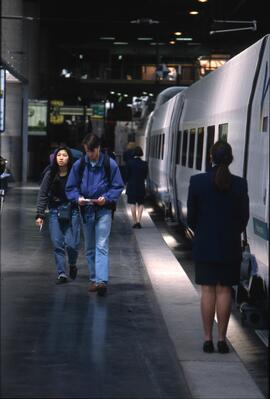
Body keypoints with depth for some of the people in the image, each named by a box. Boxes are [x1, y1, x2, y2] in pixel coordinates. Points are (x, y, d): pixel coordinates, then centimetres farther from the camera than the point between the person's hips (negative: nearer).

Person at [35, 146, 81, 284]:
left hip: (72, 211, -2)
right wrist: (40, 214, -3)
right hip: (55, 212, 2)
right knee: (57, 244, 0)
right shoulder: (50, 174, 0)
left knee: (72, 244, -6)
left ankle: (72, 265, 24)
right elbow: (43, 195, 3)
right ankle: (61, 273, 9)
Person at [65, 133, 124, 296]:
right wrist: (77, 197, -12)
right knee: (90, 248, 12)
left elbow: (118, 186, 0)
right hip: (86, 210, 4)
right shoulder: (79, 165, 2)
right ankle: (93, 279, 21)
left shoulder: (110, 164, -5)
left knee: (102, 246, -13)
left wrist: (106, 198, -16)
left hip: (103, 210, -4)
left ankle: (102, 281, -21)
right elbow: (71, 187, 8)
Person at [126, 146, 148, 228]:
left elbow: (127, 175, -4)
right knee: (140, 204, 10)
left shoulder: (129, 162, -9)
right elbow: (145, 176, 1)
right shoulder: (144, 164, -6)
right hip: (141, 186, 1)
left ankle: (135, 222, 4)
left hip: (131, 185, -1)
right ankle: (138, 221, -4)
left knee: (133, 204, 6)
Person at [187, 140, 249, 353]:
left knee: (208, 290, 6)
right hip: (230, 246, 0)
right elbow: (244, 216, 0)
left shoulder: (197, 181, -8)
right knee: (224, 290, 6)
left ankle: (208, 339, 9)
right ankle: (222, 339, 9)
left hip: (205, 245, 0)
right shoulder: (240, 184, -7)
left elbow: (191, 216, -2)